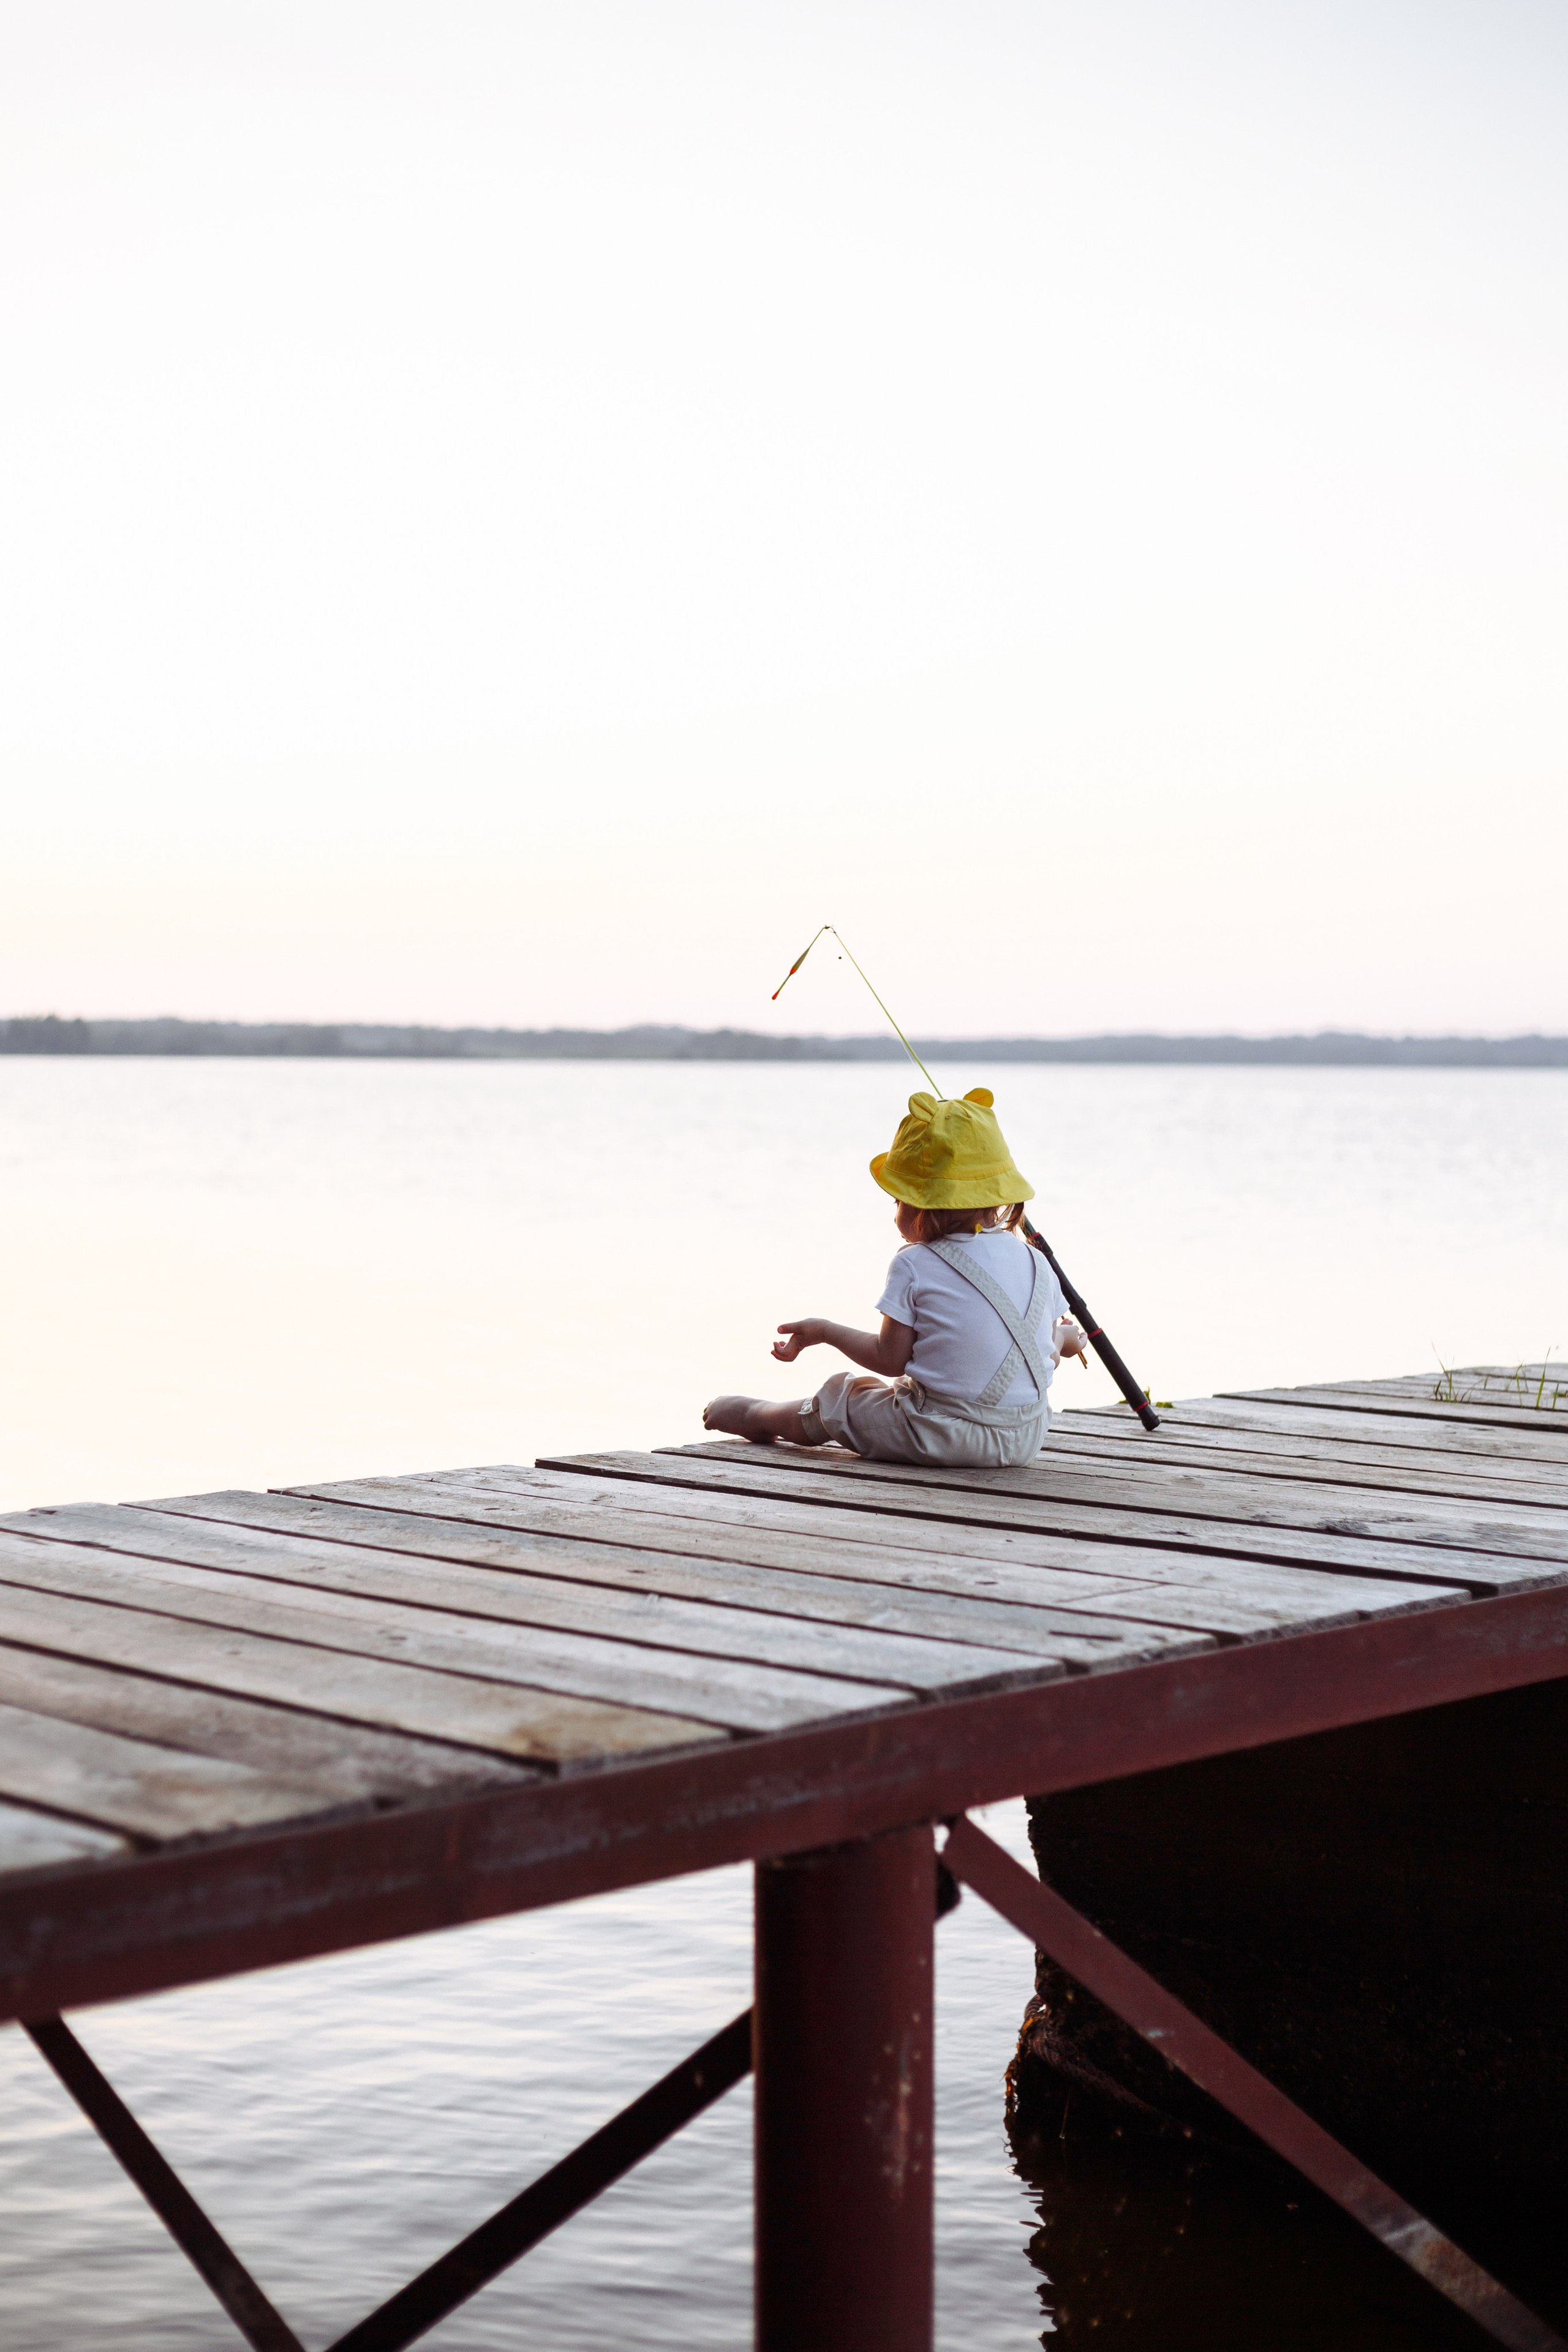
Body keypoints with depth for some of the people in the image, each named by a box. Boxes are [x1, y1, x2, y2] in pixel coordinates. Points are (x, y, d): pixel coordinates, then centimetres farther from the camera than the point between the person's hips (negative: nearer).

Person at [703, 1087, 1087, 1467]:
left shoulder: (913, 1267, -12)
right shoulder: (1037, 1264, 1)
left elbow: (890, 1359, -7)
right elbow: (1046, 1355, 10)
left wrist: (824, 1331, 8)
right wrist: (1063, 1338, 34)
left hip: (938, 1436, -4)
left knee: (840, 1392, 19)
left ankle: (758, 1418, 45)